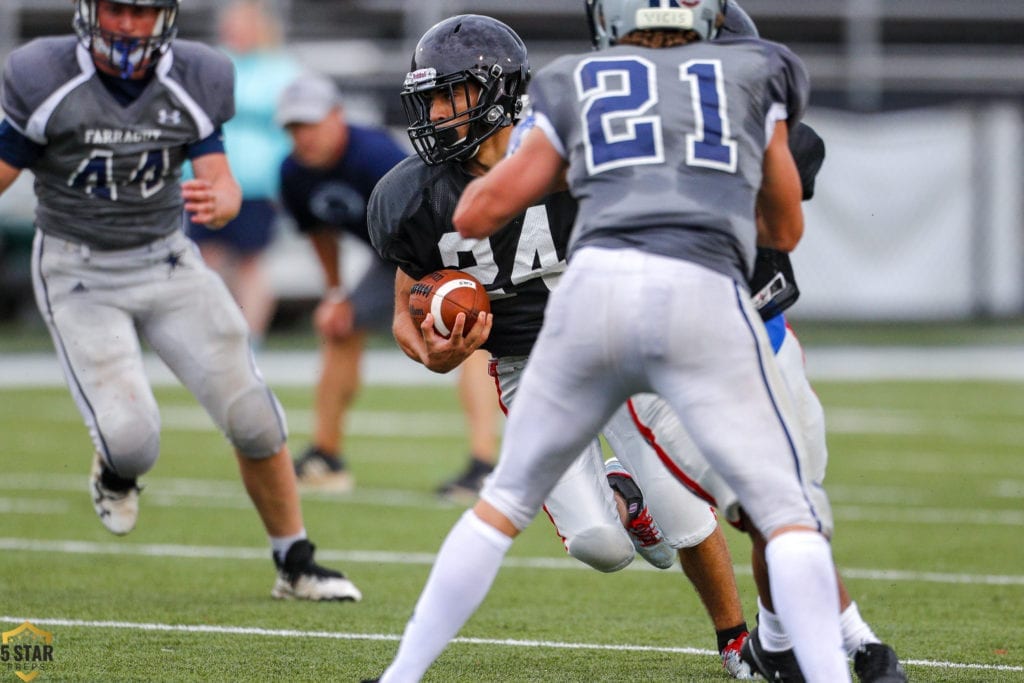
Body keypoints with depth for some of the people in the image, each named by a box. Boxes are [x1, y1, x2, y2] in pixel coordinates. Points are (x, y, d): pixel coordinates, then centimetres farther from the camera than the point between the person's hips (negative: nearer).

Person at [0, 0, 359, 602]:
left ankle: (296, 565, 12)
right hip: (79, 275, -3)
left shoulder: (193, 83, -6)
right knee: (132, 438, -18)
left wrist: (216, 203, -32)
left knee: (251, 414, -4)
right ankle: (117, 471, 22)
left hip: (167, 262, 3)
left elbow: (223, 183, -9)